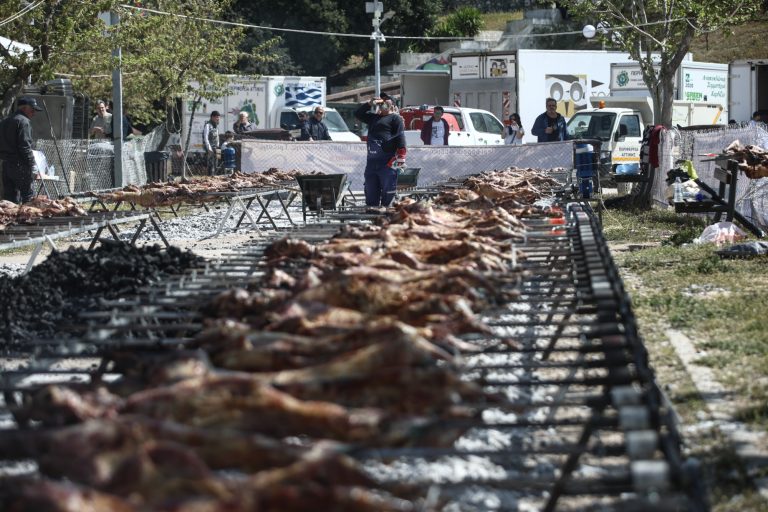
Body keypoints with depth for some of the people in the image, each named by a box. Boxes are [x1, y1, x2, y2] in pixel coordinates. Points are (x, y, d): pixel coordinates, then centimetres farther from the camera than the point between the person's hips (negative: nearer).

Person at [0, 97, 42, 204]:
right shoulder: (23, 121, -10)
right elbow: (25, 146, -17)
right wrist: (32, 165, -15)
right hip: (19, 165, -8)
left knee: (9, 196, 8)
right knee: (28, 196, -6)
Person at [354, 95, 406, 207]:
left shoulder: (395, 118, 3)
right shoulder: (373, 117, 25)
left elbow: (400, 138, -7)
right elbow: (358, 114, 29)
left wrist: (401, 157, -18)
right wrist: (369, 103, 16)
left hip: (387, 162, -7)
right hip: (371, 160, 7)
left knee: (388, 193, -9)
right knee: (370, 194, 7)